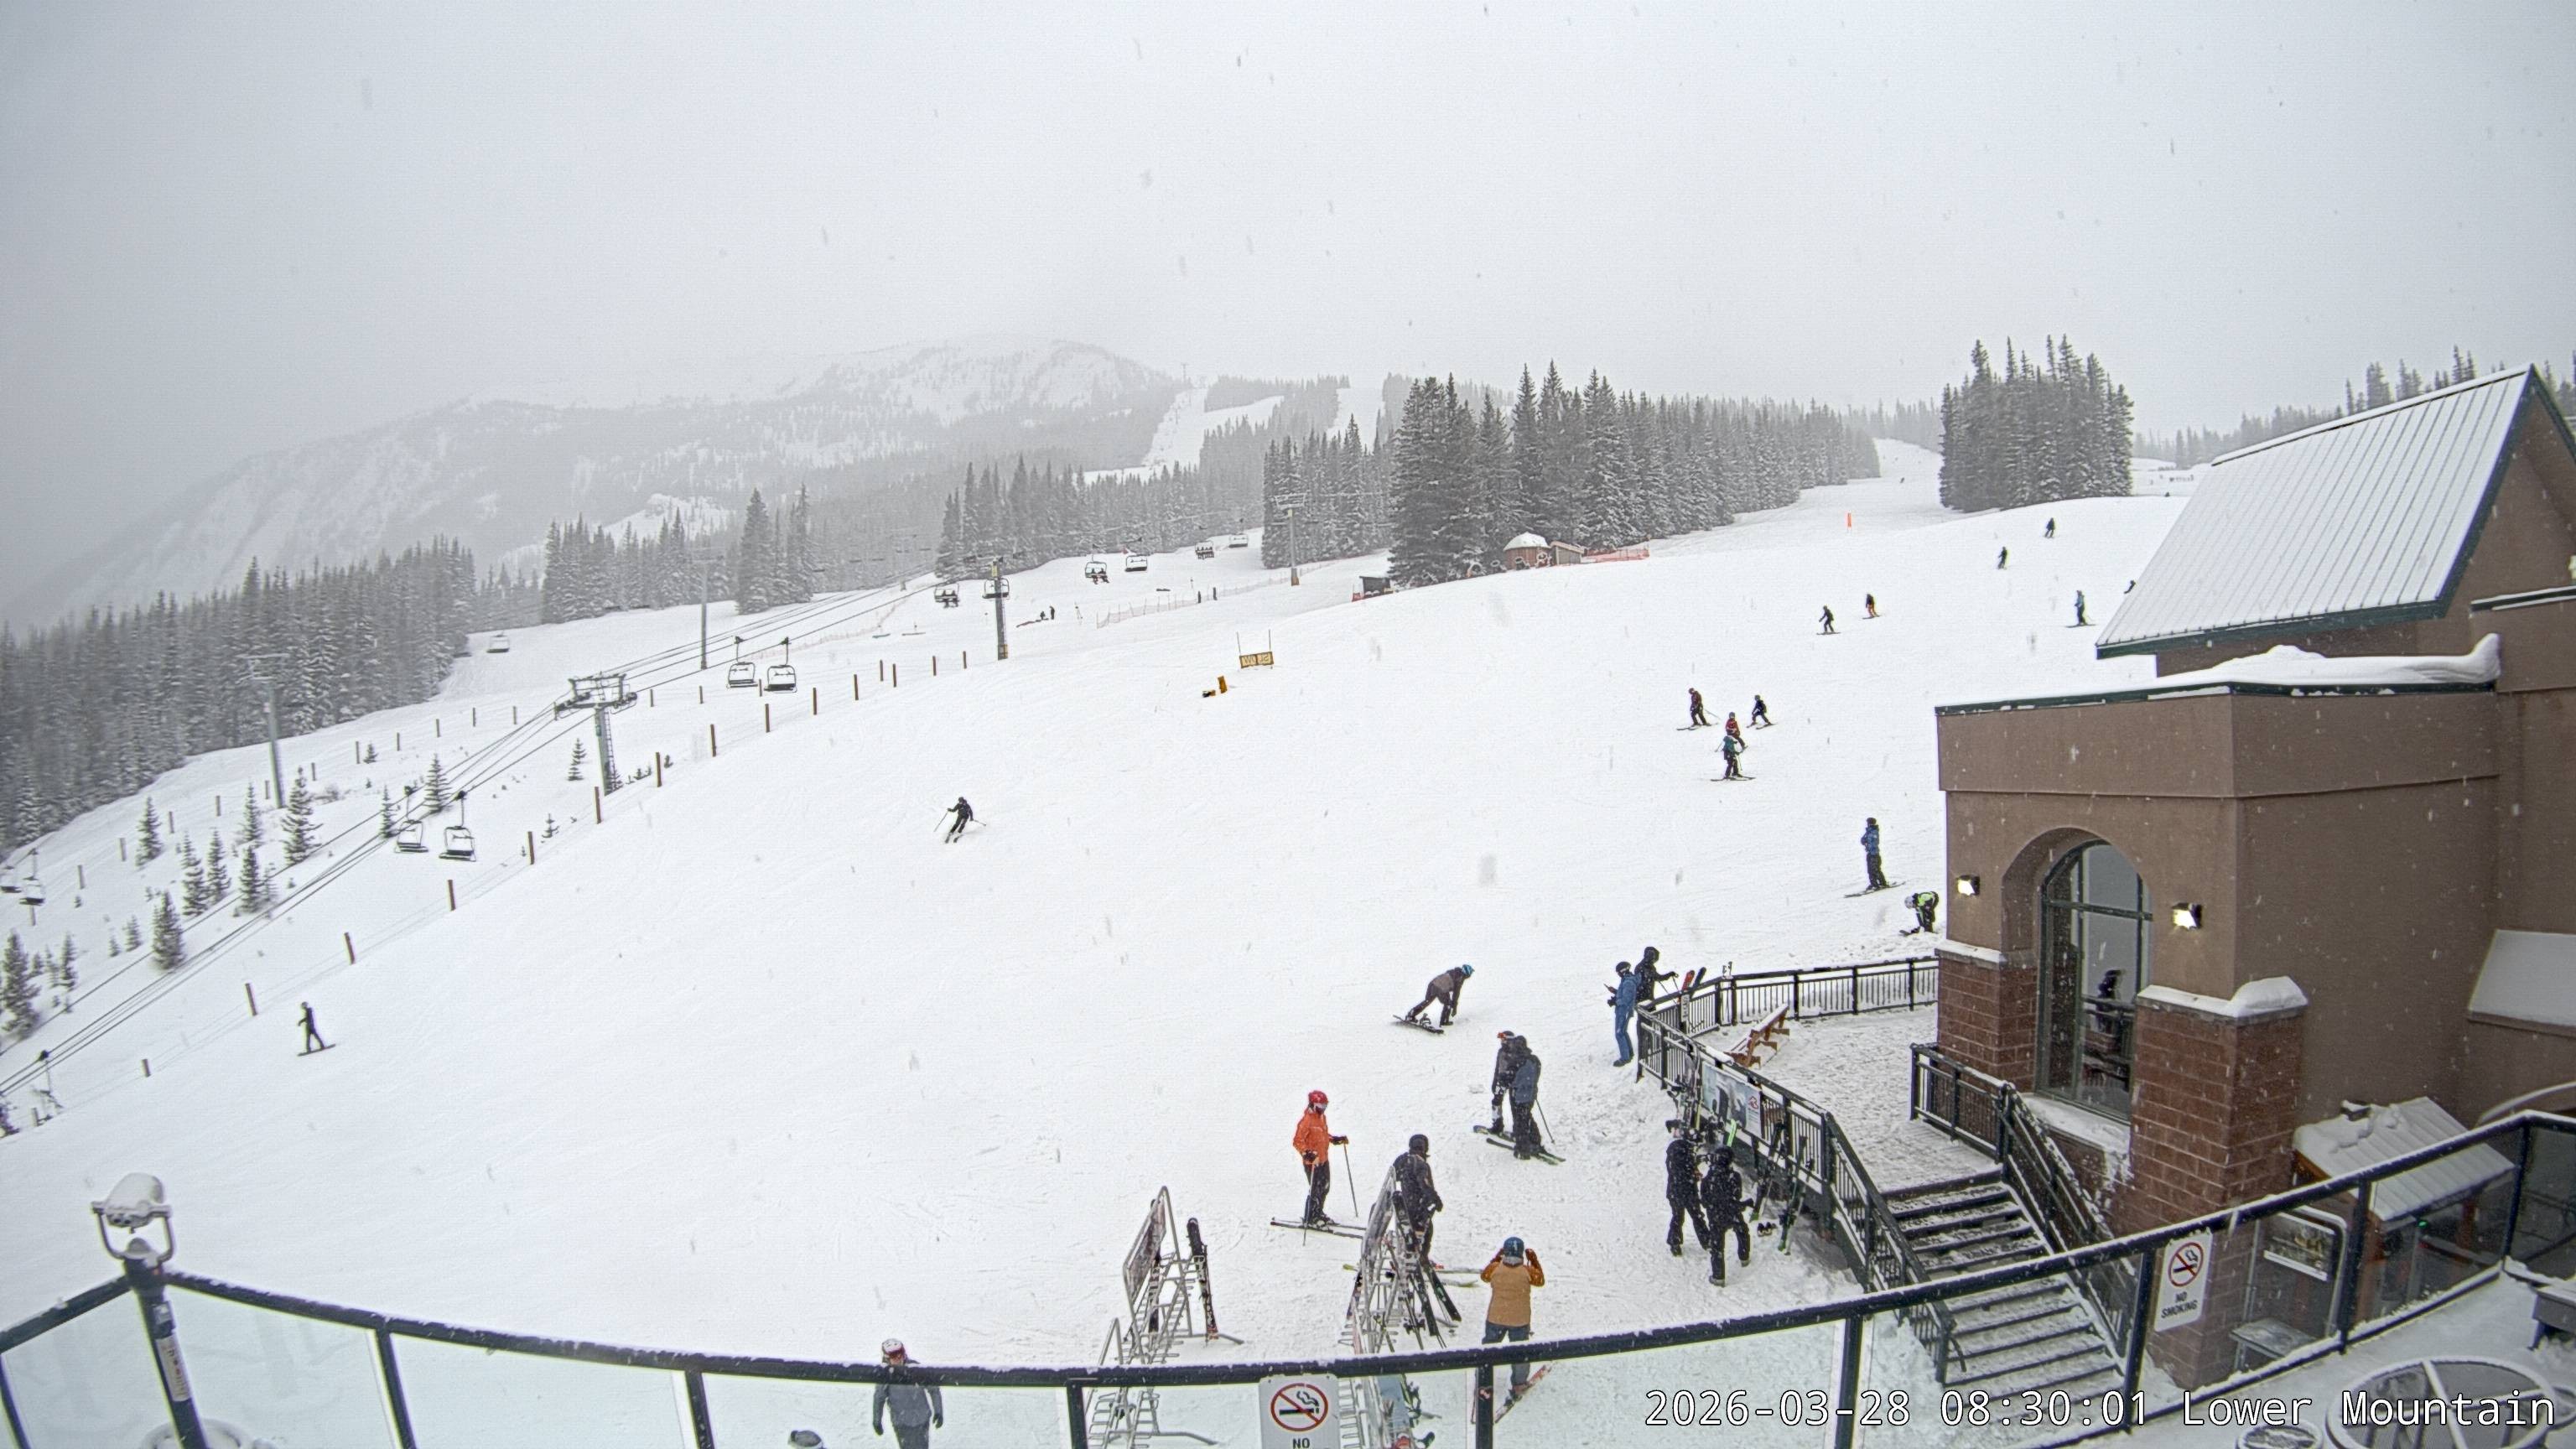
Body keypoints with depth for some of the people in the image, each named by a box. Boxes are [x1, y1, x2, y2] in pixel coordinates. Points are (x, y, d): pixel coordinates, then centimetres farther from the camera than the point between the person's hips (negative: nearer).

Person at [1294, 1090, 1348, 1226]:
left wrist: (1336, 1139, 13)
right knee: (1315, 1190, -3)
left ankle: (1318, 1214, 34)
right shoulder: (1306, 1121, -20)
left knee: (1325, 1187, 17)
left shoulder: (1321, 1117, 8)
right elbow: (1297, 1141, -21)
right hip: (1312, 1161, -9)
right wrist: (1307, 1153, -33)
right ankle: (1309, 1219, 11)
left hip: (1324, 1159, 9)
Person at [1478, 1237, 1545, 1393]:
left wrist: (1496, 1258, 10)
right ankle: (1519, 1383, 26)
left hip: (1495, 1318, 1)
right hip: (1520, 1320, -1)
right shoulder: (1528, 1271, -18)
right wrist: (1535, 1261, 6)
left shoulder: (1495, 1268, -15)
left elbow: (1484, 1276, 7)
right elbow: (1541, 1281, 2)